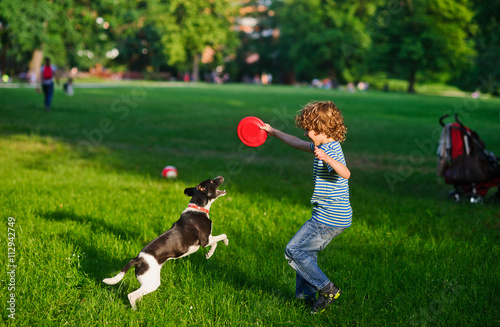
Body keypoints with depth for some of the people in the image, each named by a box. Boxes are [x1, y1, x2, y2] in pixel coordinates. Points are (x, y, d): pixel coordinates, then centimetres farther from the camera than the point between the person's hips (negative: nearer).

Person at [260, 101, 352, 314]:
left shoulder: (330, 151, -20)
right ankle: (305, 295, 27)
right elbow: (297, 143, 27)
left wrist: (326, 158, -56)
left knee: (293, 251, -5)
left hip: (329, 219, -10)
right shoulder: (324, 147, 11)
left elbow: (345, 173, -40)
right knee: (306, 252, 20)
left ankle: (327, 289, -1)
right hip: (333, 217, 10)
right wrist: (273, 132, 33)